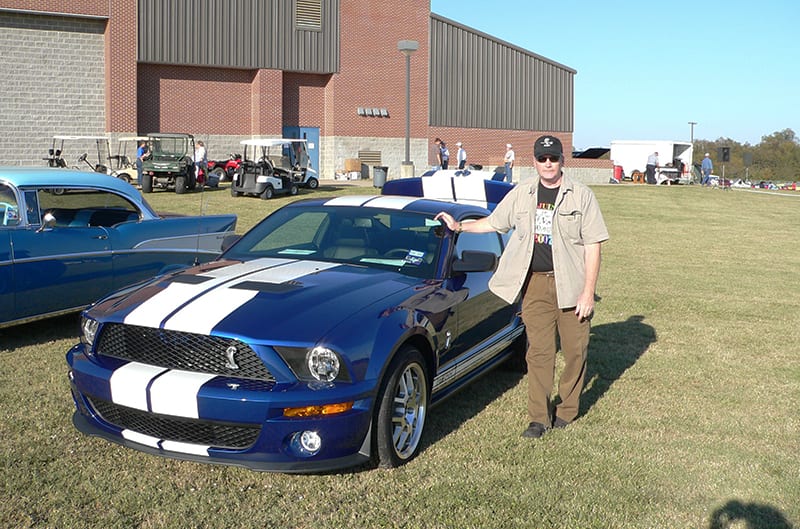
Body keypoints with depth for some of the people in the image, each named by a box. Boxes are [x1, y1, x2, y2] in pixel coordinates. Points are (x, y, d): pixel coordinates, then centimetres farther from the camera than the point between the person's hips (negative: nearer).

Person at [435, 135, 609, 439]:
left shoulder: (581, 195, -2)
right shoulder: (522, 193, 9)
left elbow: (593, 246, -5)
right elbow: (494, 223, 22)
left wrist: (588, 292, -10)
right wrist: (459, 226, 14)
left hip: (571, 283, -2)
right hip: (534, 283, 2)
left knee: (575, 349, 5)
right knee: (539, 352, 3)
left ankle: (567, 409, 23)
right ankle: (539, 417, 10)